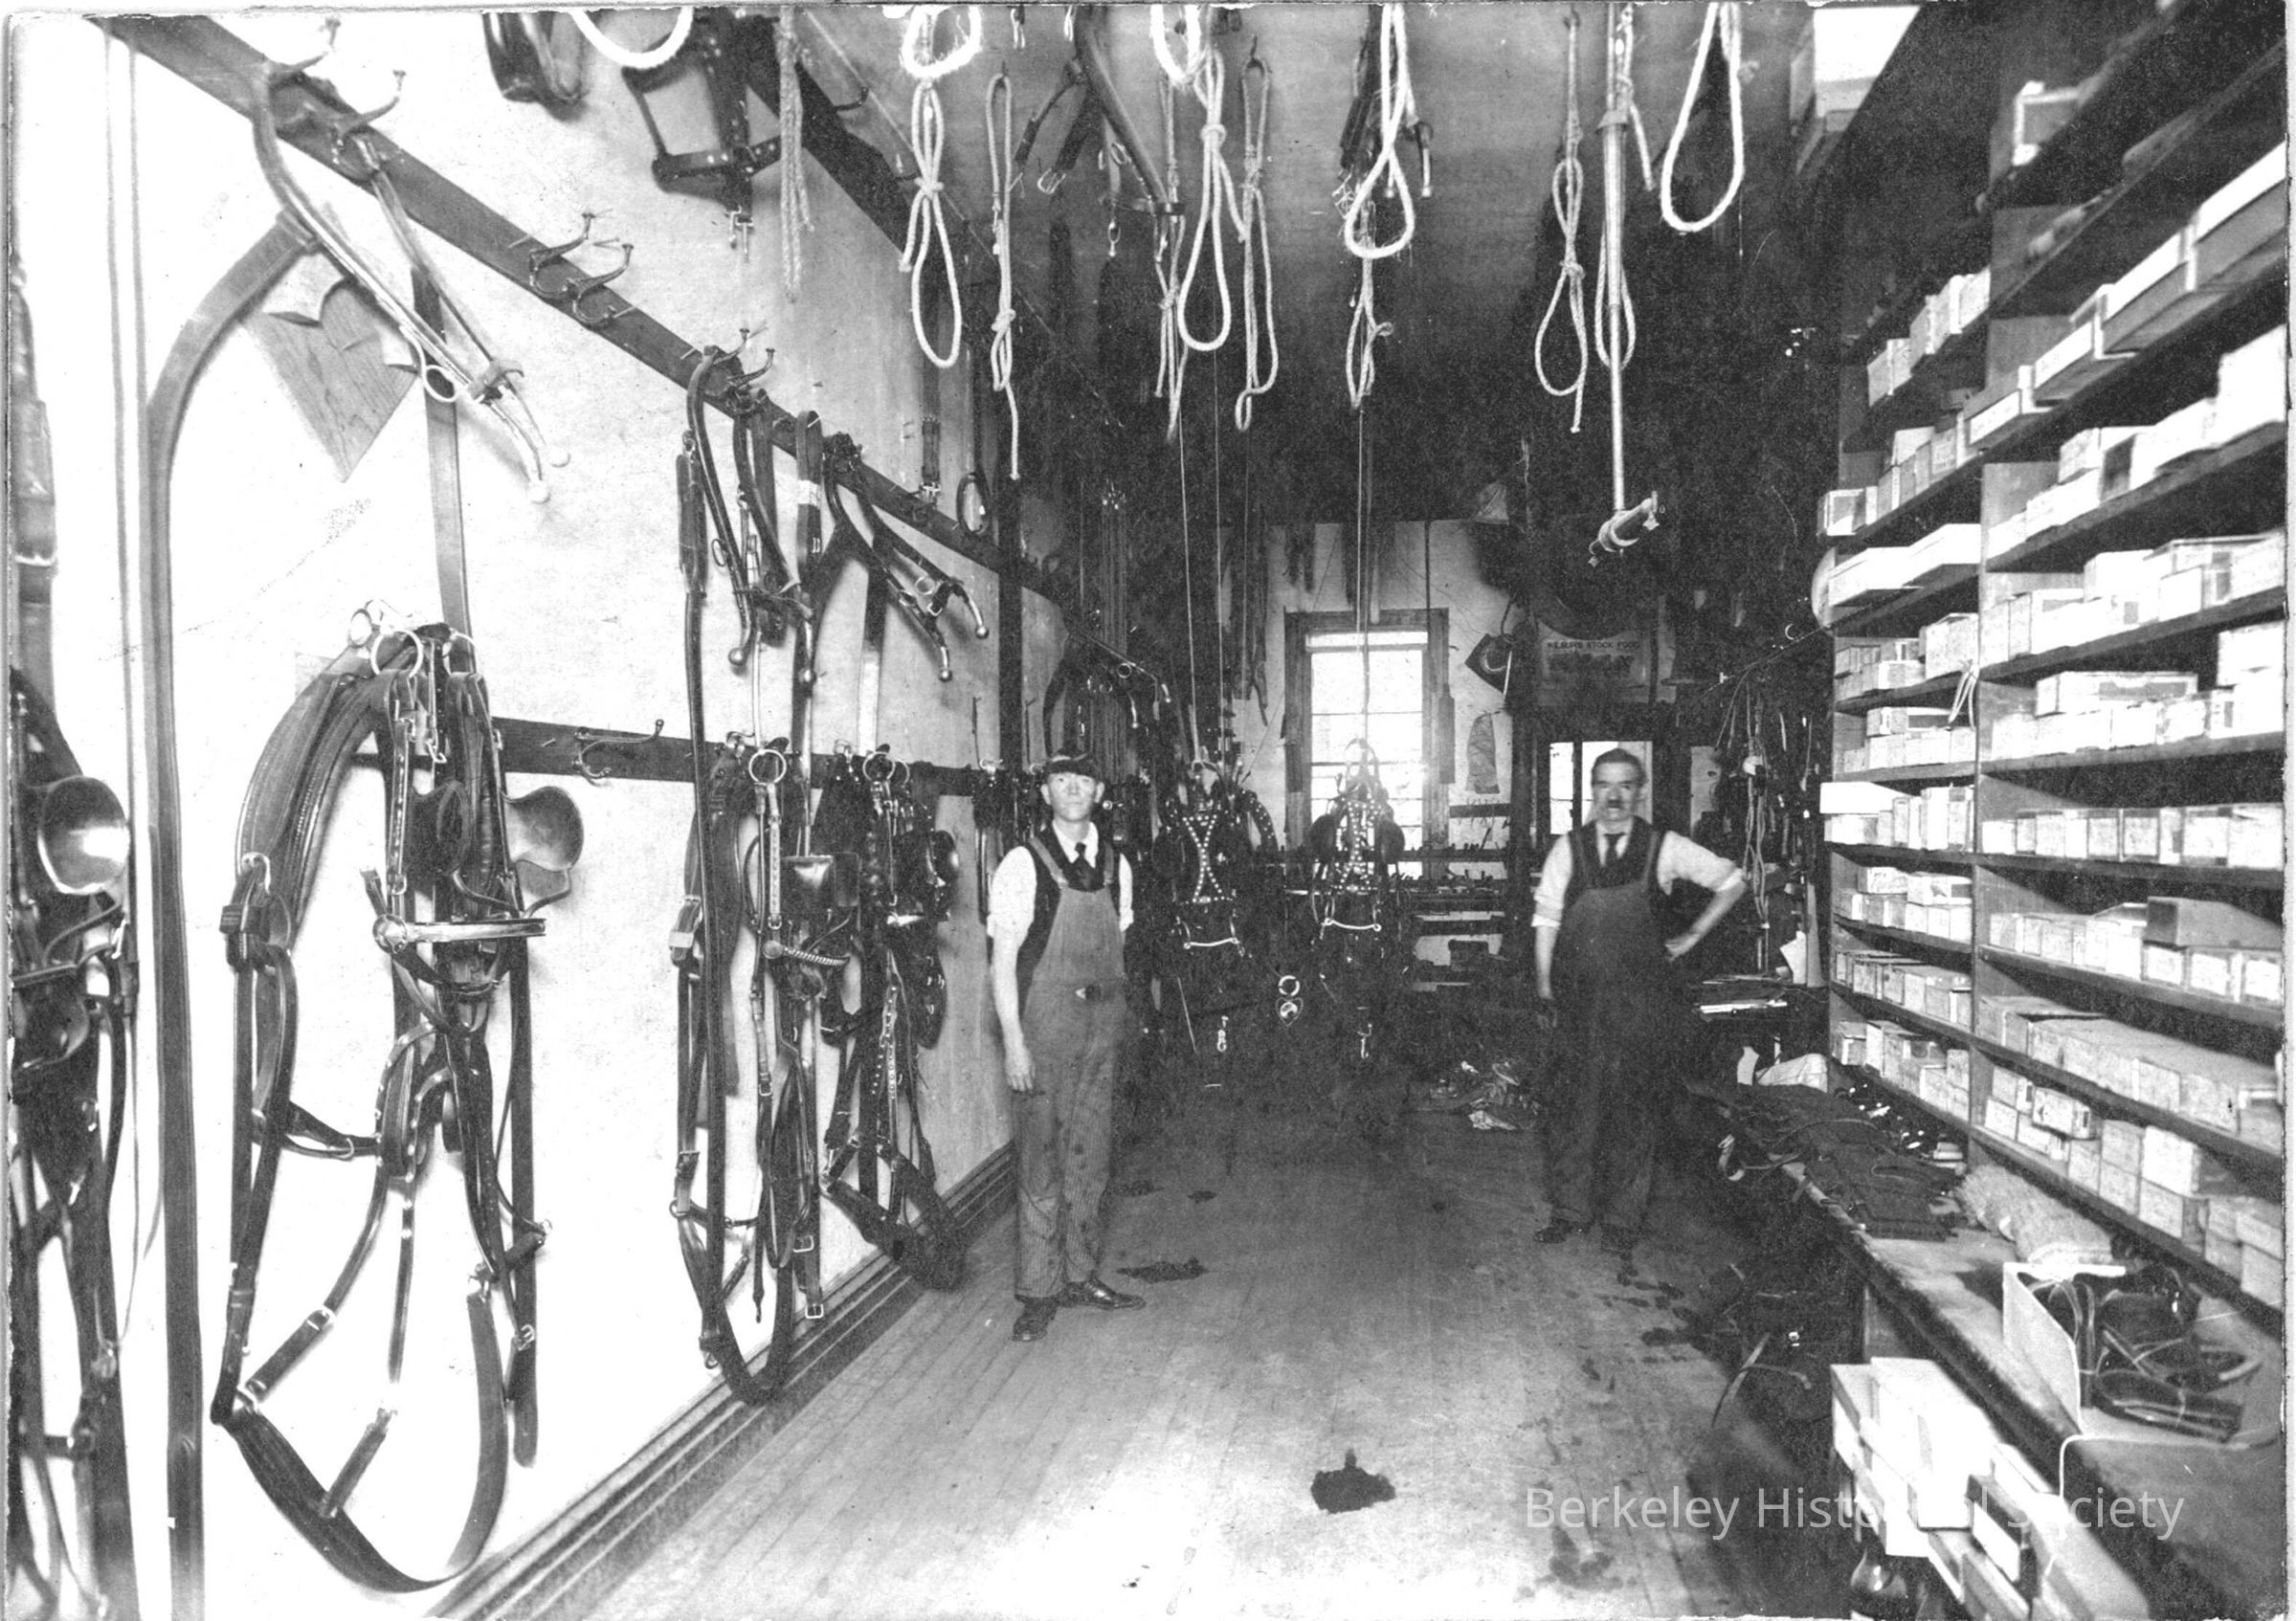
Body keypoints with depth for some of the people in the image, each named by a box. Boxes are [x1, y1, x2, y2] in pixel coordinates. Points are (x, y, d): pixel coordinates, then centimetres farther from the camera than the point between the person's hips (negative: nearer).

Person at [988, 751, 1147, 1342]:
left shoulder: (1116, 866, 9)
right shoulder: (1023, 864, -7)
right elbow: (1002, 960, -9)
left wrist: (1123, 1018, 9)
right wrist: (1013, 1041, -14)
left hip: (1103, 1025, 5)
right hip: (1044, 1022, -5)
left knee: (1090, 1159, 13)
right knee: (1042, 1162, 1)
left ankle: (1081, 1275, 26)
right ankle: (1038, 1290, 13)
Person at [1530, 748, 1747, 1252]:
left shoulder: (1664, 848, -1)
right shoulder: (1568, 849, 2)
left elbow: (1732, 881, 9)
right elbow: (1545, 919, 4)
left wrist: (1692, 937, 6)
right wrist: (1544, 986, 0)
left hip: (1640, 999, -1)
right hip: (1578, 998, 1)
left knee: (1632, 1109, 6)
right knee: (1574, 1103, 4)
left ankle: (1622, 1216, 19)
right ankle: (1570, 1210, 16)